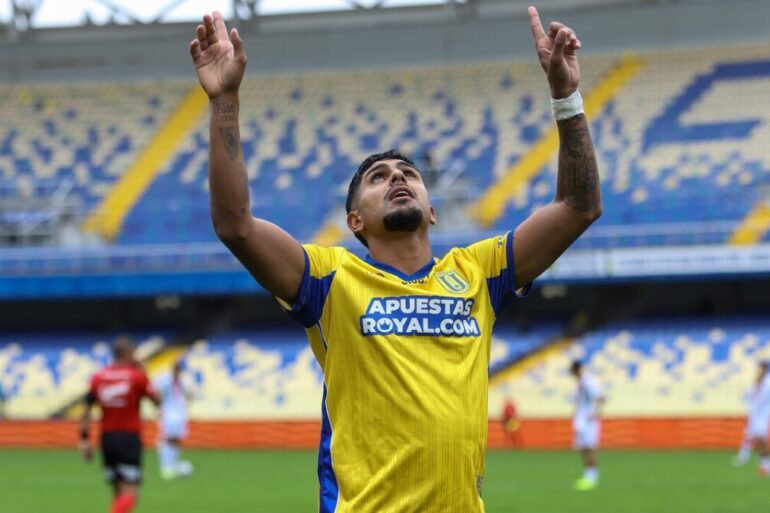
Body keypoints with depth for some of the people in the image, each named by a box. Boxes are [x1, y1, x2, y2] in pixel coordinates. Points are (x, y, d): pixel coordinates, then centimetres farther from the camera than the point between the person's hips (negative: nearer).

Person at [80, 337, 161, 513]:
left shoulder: (98, 378, 5)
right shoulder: (137, 376, -6)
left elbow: (87, 411, 3)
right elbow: (157, 401, 3)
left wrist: (84, 440, 7)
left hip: (106, 438, 5)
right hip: (129, 437, -5)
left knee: (118, 493, 16)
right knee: (130, 494, -9)